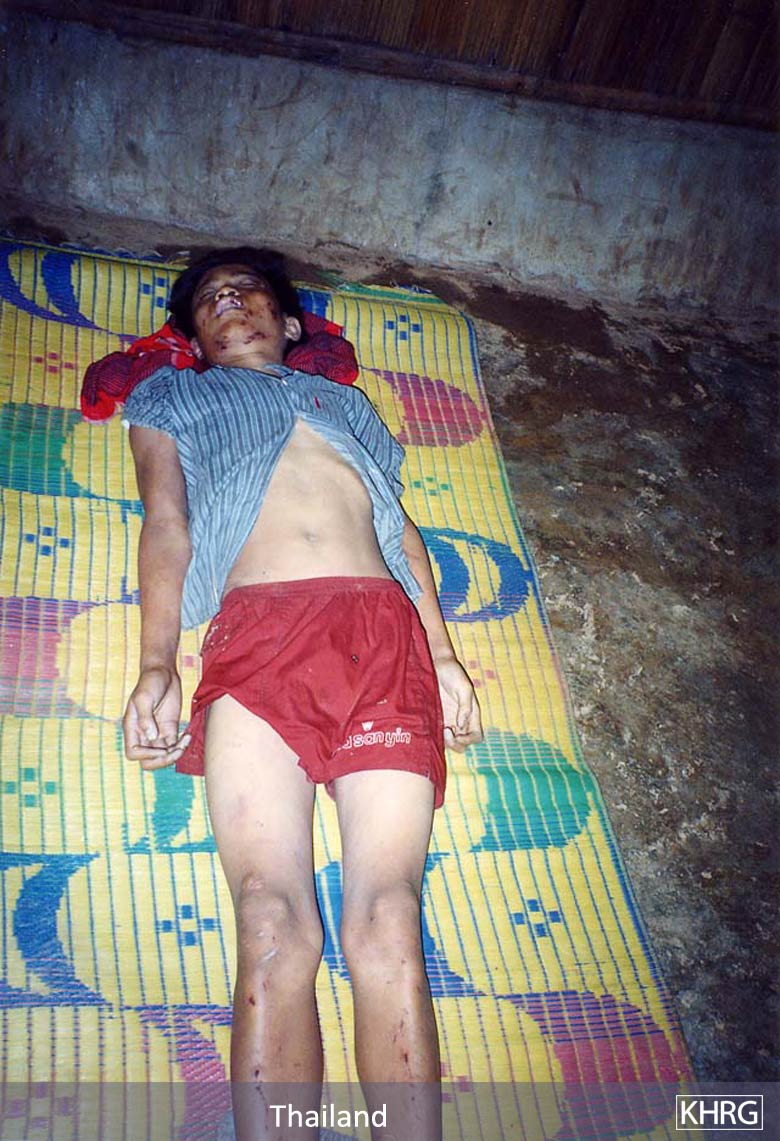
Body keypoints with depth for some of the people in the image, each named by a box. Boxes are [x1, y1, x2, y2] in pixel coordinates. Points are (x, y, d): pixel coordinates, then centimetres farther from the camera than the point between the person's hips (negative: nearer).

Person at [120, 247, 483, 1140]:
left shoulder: (347, 404, 37)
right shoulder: (172, 400, 32)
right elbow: (166, 525, 14)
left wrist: (443, 655, 10)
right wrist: (155, 667, -1)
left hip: (384, 631, 2)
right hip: (256, 630, -1)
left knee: (386, 927, -13)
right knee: (274, 928, -18)